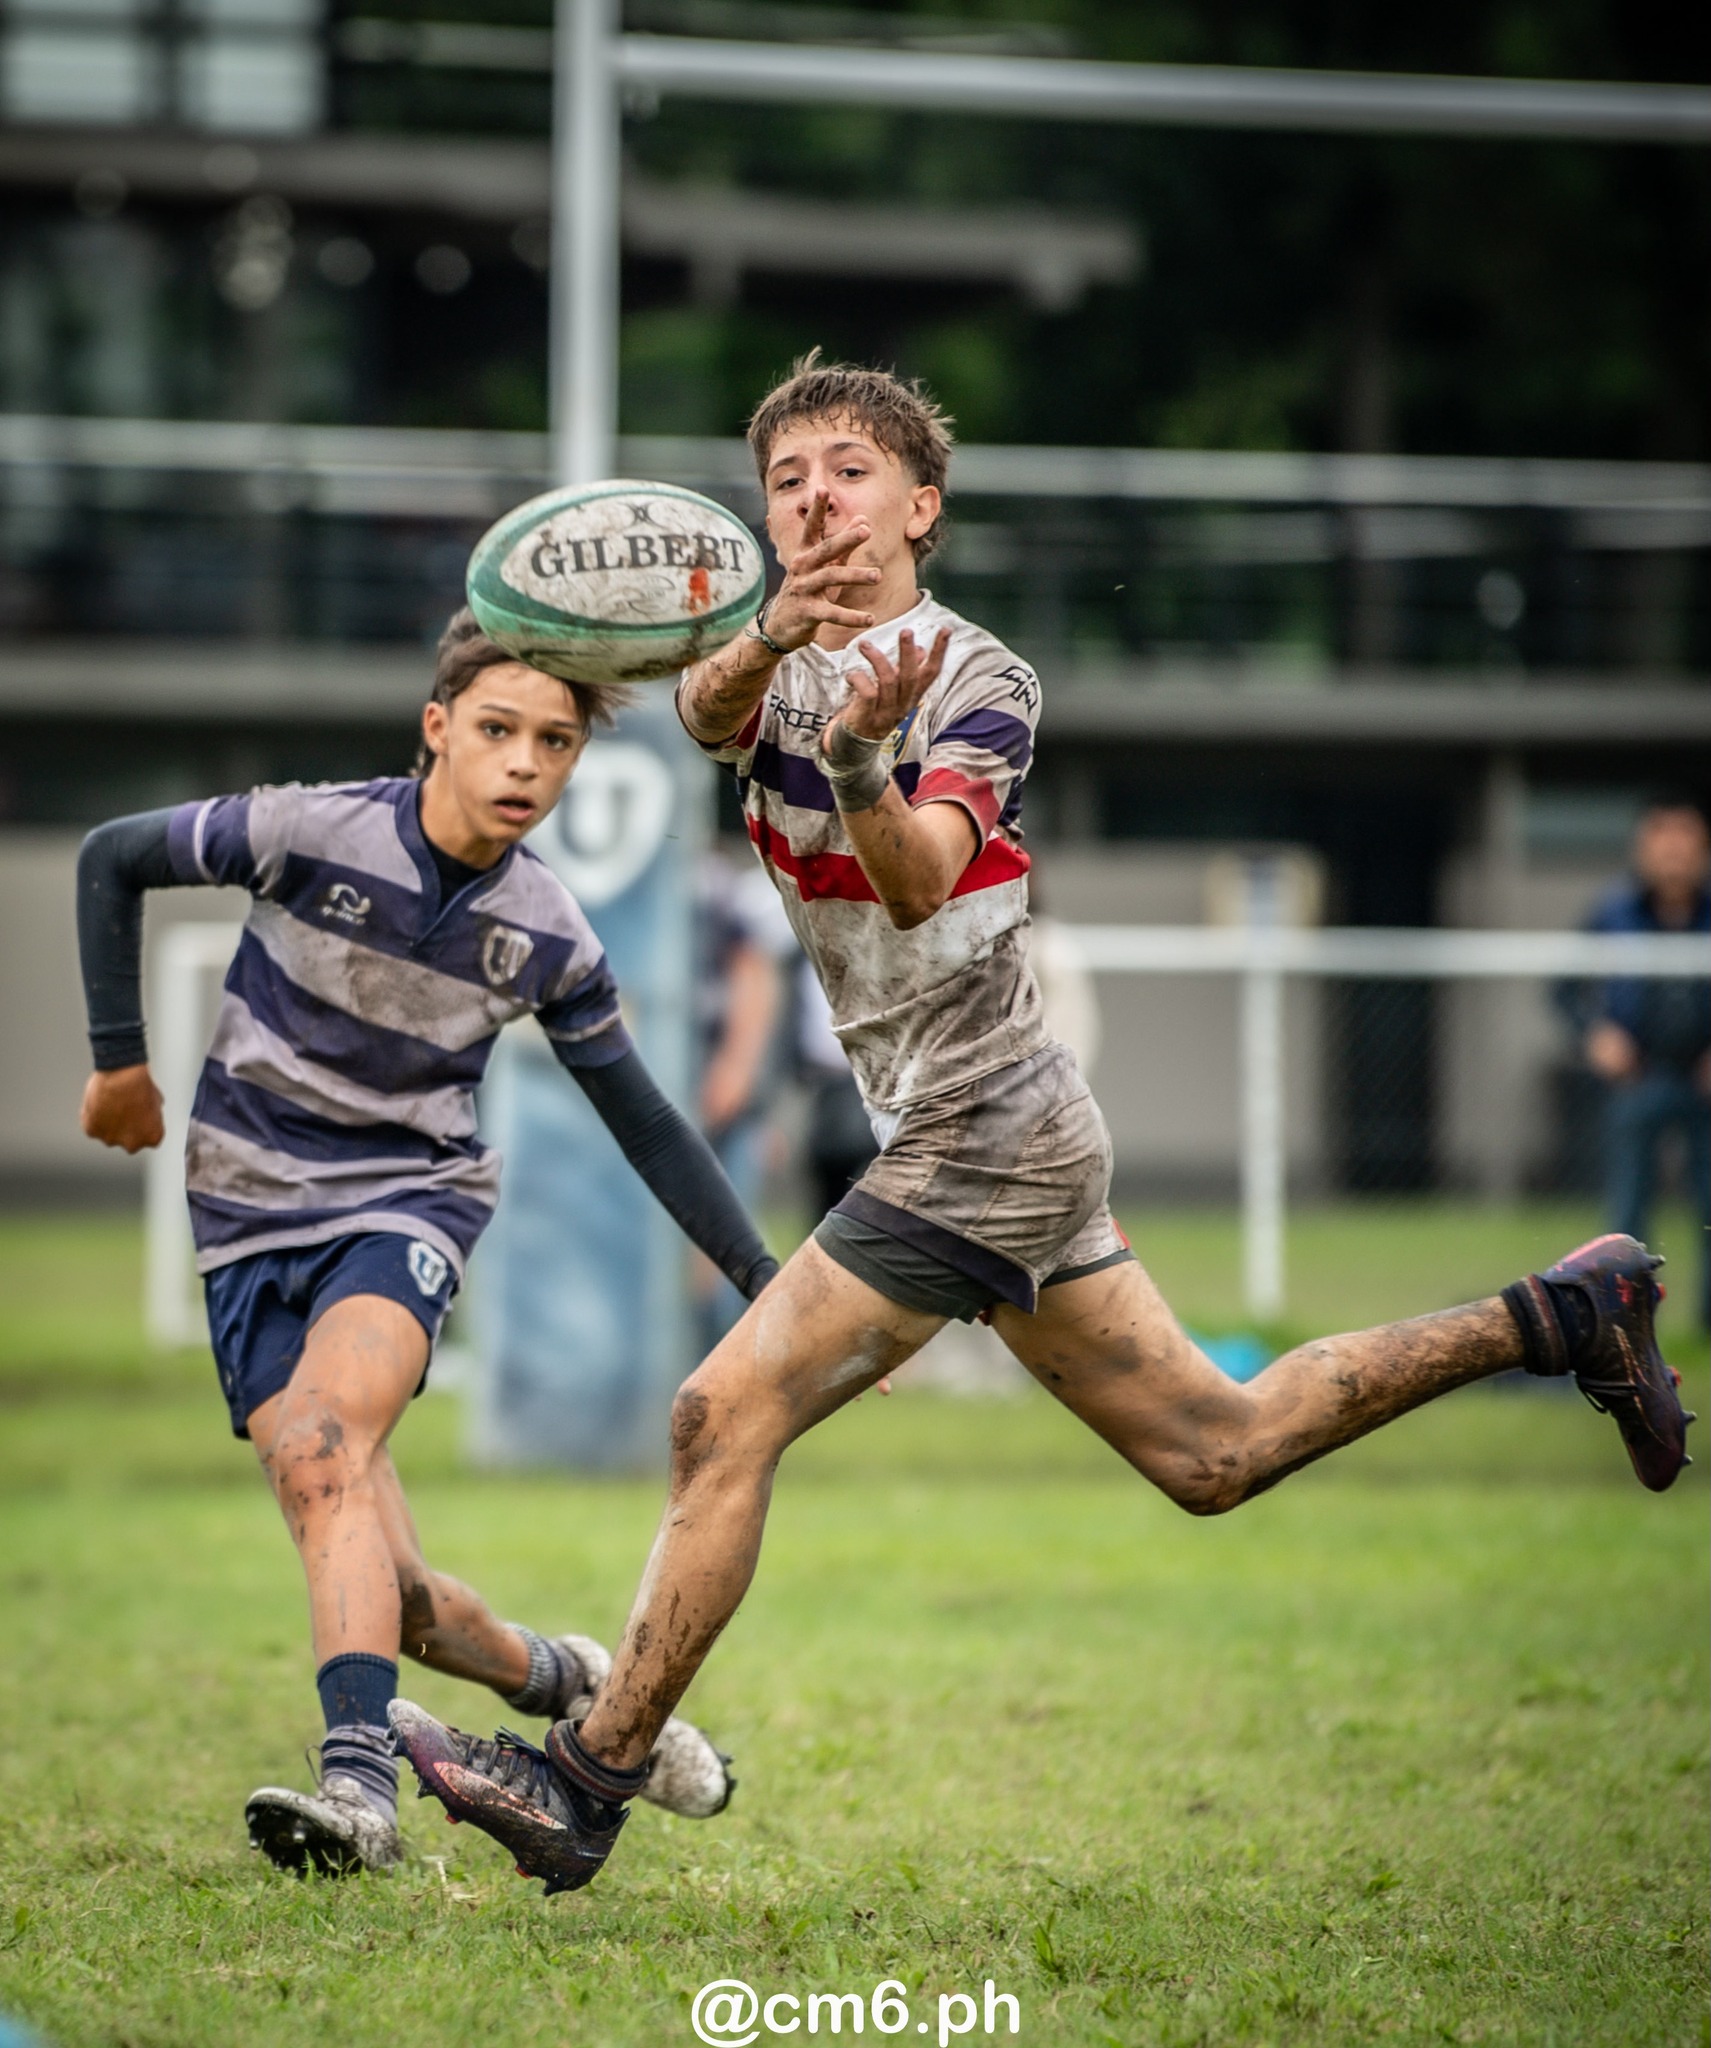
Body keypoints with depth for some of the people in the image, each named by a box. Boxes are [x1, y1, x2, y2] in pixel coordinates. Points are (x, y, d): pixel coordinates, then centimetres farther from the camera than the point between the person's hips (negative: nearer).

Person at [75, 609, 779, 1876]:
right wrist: (122, 1058, 3)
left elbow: (643, 1120, 8)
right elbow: (112, 861, 1)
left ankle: (360, 1781, -43)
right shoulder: (314, 832, -14)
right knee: (383, 1593, -9)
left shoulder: (549, 937, -5)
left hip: (411, 1206, 0)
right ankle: (560, 1682, 22)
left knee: (326, 1437, -33)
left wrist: (763, 1277, 6)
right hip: (254, 1219, 0)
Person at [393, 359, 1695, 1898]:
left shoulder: (976, 681, -11)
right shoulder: (780, 659, 10)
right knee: (1213, 1455, 14)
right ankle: (1563, 1317, 23)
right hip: (987, 1138, 8)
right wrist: (775, 639, -39)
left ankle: (588, 1783, -10)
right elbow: (708, 712, -16)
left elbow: (919, 883, -28)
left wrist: (857, 762, -49)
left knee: (724, 1421, -14)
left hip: (982, 1132, -8)